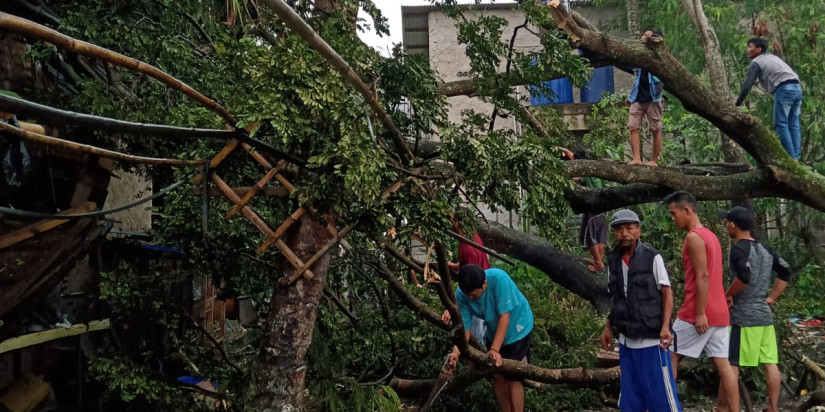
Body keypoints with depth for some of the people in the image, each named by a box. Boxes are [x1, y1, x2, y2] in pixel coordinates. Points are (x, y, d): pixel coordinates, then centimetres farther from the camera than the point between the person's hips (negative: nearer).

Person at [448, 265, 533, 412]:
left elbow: (504, 316, -33)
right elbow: (464, 326, -20)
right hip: (494, 332, 5)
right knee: (497, 375, 8)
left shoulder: (499, 279, -36)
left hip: (517, 327, -5)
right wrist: (456, 351, -38)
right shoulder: (461, 294, -22)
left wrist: (495, 349, -36)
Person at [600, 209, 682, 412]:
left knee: (661, 391, -2)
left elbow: (667, 293, -7)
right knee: (630, 394, 12)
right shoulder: (613, 260, 6)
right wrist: (609, 327, 10)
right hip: (626, 341, 5)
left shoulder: (652, 257, -8)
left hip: (652, 339, -5)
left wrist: (665, 327, -17)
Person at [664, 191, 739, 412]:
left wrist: (700, 313, -21)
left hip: (697, 313, -9)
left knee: (670, 356, 2)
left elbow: (703, 276, -19)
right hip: (718, 312, 9)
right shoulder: (710, 235, 17)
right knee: (723, 365, 5)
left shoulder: (694, 237, -12)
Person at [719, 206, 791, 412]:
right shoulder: (765, 249, 11)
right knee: (770, 363, 8)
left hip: (743, 316, -8)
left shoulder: (739, 249, -13)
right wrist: (771, 298, 18)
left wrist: (727, 294, -12)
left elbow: (744, 277, -27)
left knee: (730, 364, -2)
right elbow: (785, 272, 18)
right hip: (764, 315, 8)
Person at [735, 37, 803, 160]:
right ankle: (796, 156, 3)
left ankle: (791, 158, -11)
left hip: (784, 89, -8)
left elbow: (747, 85, -4)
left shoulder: (756, 62, 3)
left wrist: (737, 103, 1)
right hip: (796, 88, 8)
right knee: (794, 124, 7)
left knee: (781, 124, -5)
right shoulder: (772, 57, 28)